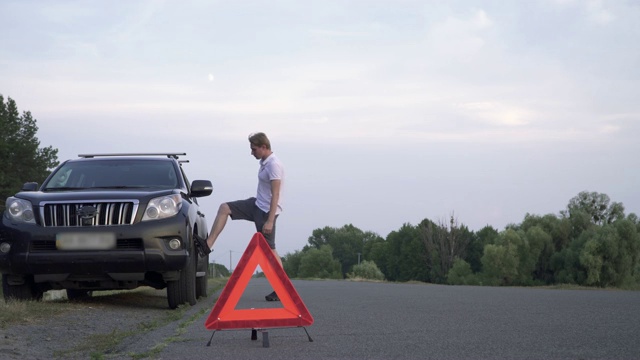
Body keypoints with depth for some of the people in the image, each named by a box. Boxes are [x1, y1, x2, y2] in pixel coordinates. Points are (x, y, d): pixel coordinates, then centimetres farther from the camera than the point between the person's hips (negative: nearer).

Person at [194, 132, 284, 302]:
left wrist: (270, 220, -29)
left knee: (269, 249, -7)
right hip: (257, 205, 10)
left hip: (266, 211, -10)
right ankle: (208, 245, 3)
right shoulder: (264, 163, 9)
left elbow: (275, 195, -25)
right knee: (224, 208, 7)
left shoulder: (274, 165, -21)